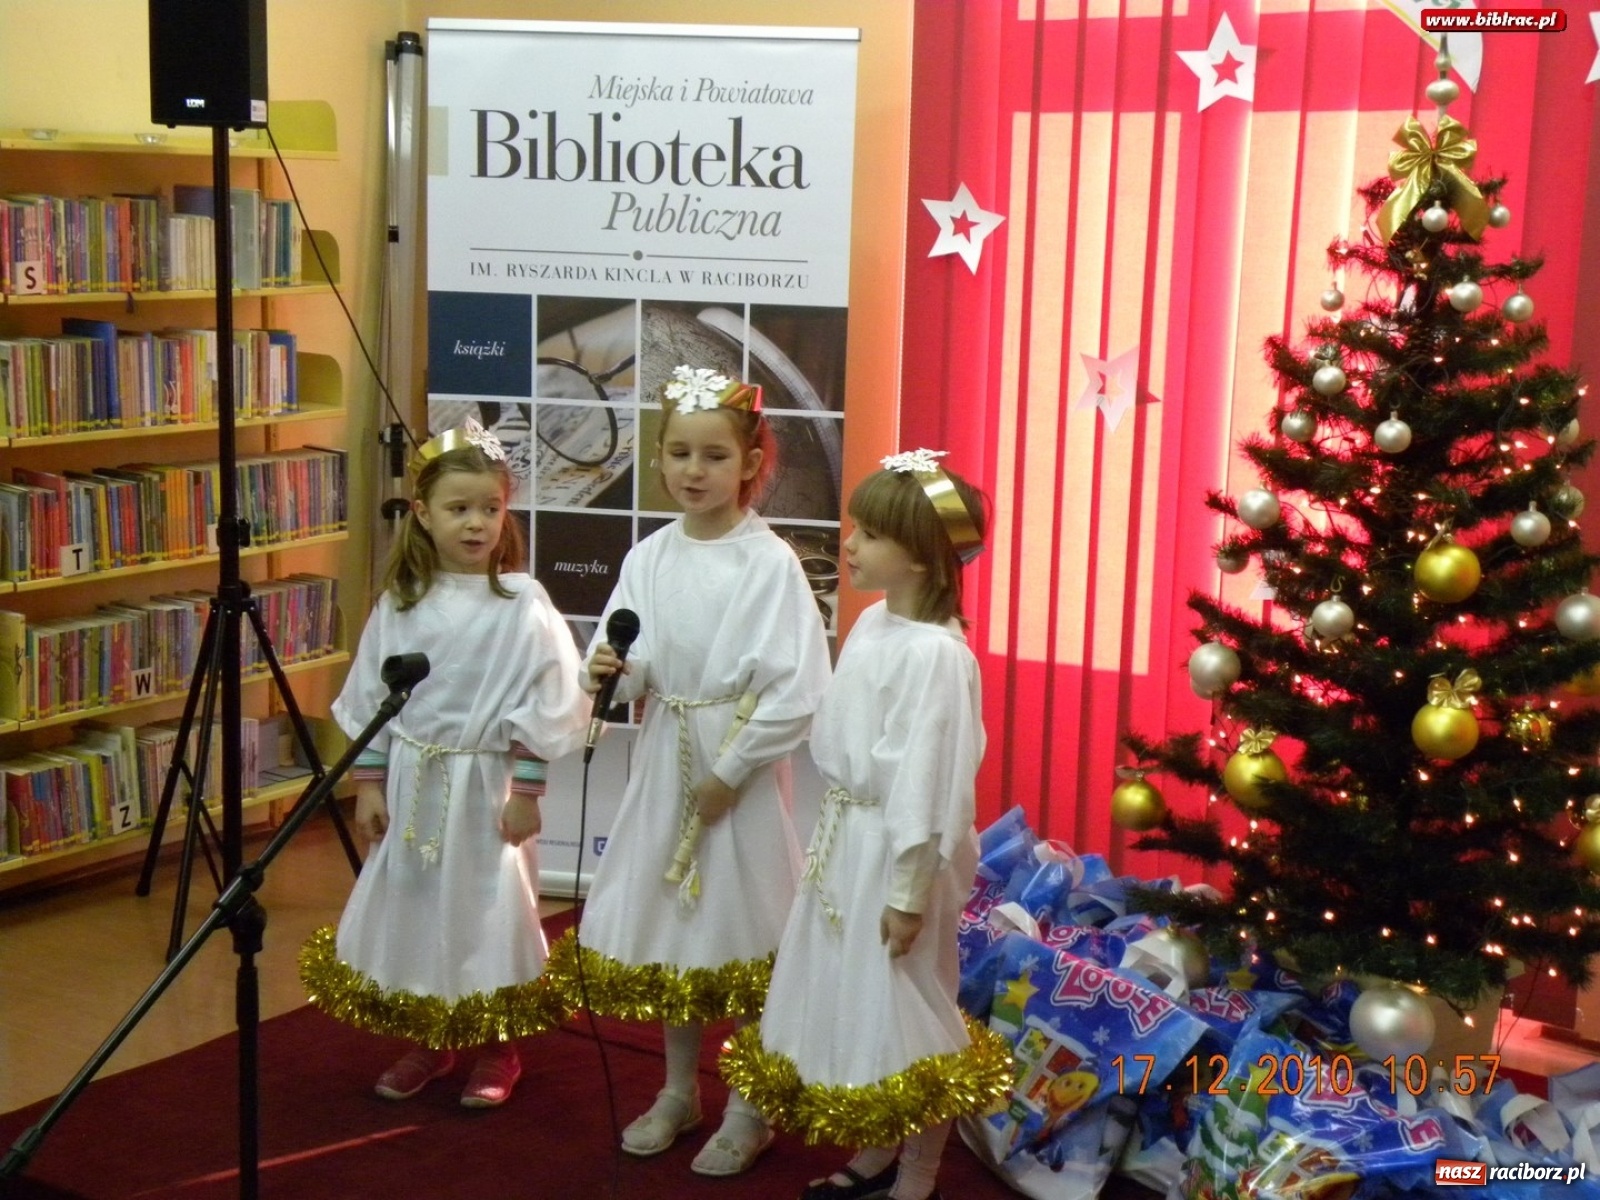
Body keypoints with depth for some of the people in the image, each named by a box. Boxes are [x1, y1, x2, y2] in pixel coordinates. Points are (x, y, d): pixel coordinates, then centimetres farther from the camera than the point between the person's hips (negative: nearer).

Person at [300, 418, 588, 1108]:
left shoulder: (521, 604, -10)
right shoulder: (400, 603, 1)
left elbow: (545, 706, -9)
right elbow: (367, 698, 6)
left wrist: (526, 791, -11)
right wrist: (369, 783, 3)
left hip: (485, 784, -4)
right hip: (410, 781, 4)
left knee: (487, 911, 5)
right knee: (409, 905, 12)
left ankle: (496, 1050, 24)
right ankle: (428, 1044, 30)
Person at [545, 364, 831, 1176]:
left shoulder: (770, 563, -13)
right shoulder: (648, 558, 2)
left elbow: (798, 693, -16)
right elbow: (629, 672, 3)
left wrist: (729, 772, -15)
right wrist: (609, 674, -19)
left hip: (740, 764, -5)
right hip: (663, 760, 5)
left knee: (739, 925, 5)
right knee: (664, 924, 14)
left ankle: (748, 1107, 21)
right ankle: (679, 1090, 32)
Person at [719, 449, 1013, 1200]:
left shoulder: (935, 653, -23)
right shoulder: (872, 623, 5)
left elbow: (928, 781, -22)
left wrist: (909, 891, -19)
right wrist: (831, 835, 16)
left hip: (895, 851, -9)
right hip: (845, 837, 9)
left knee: (902, 1011, 4)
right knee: (852, 1003, 19)